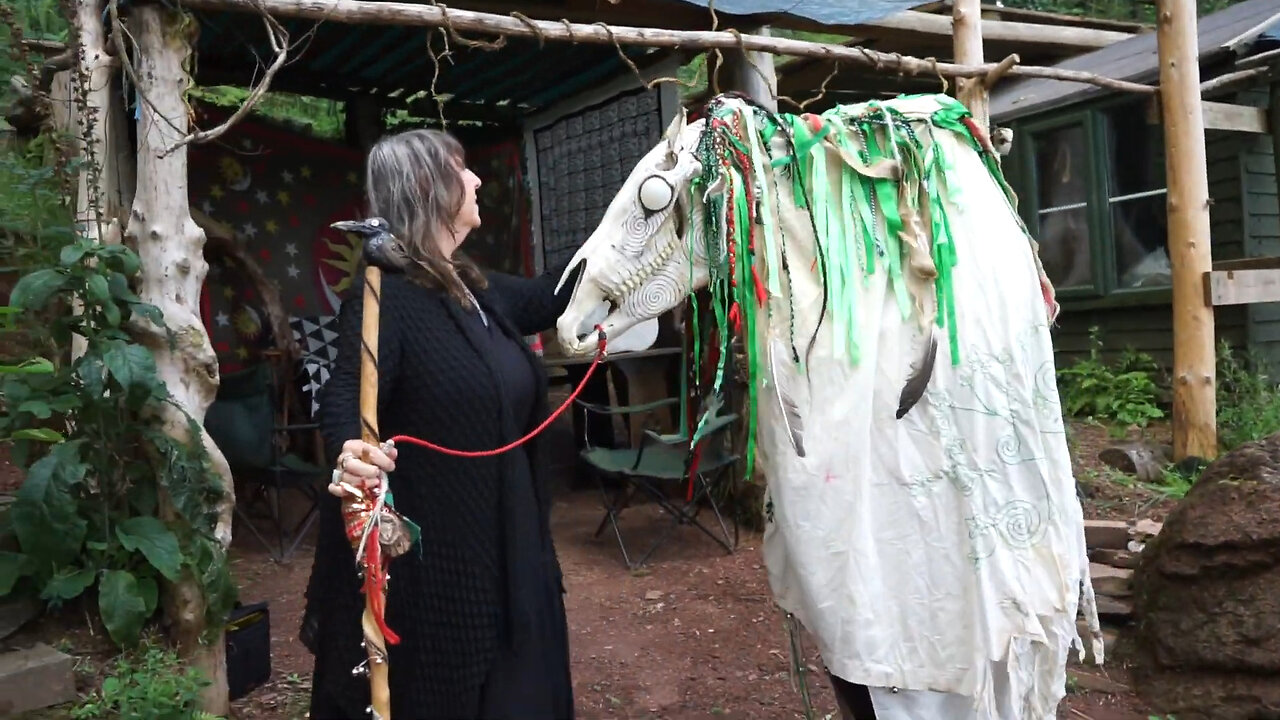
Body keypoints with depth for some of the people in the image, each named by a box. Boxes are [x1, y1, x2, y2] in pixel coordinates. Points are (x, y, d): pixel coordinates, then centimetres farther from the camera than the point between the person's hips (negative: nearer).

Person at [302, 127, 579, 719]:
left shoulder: (479, 292, 9)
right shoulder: (386, 295, -16)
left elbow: (557, 295, 21)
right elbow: (344, 398, -25)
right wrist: (350, 451, -47)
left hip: (502, 551, 8)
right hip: (425, 562, -8)